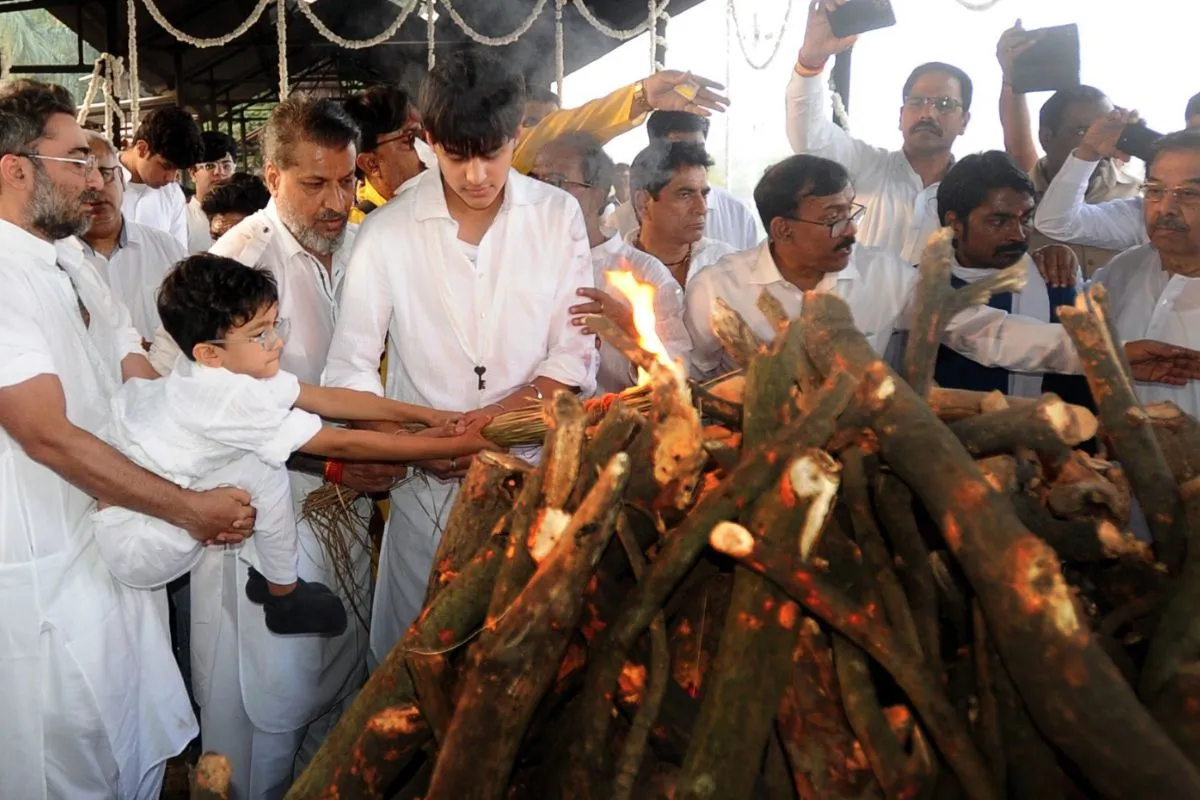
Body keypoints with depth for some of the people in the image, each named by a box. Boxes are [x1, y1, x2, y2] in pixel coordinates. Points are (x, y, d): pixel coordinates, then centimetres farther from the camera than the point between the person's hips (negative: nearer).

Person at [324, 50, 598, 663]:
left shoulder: (557, 217, 0)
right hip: (428, 479, 0)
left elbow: (575, 355, 1)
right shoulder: (388, 232, -3)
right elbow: (350, 369, -1)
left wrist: (497, 416, -14)